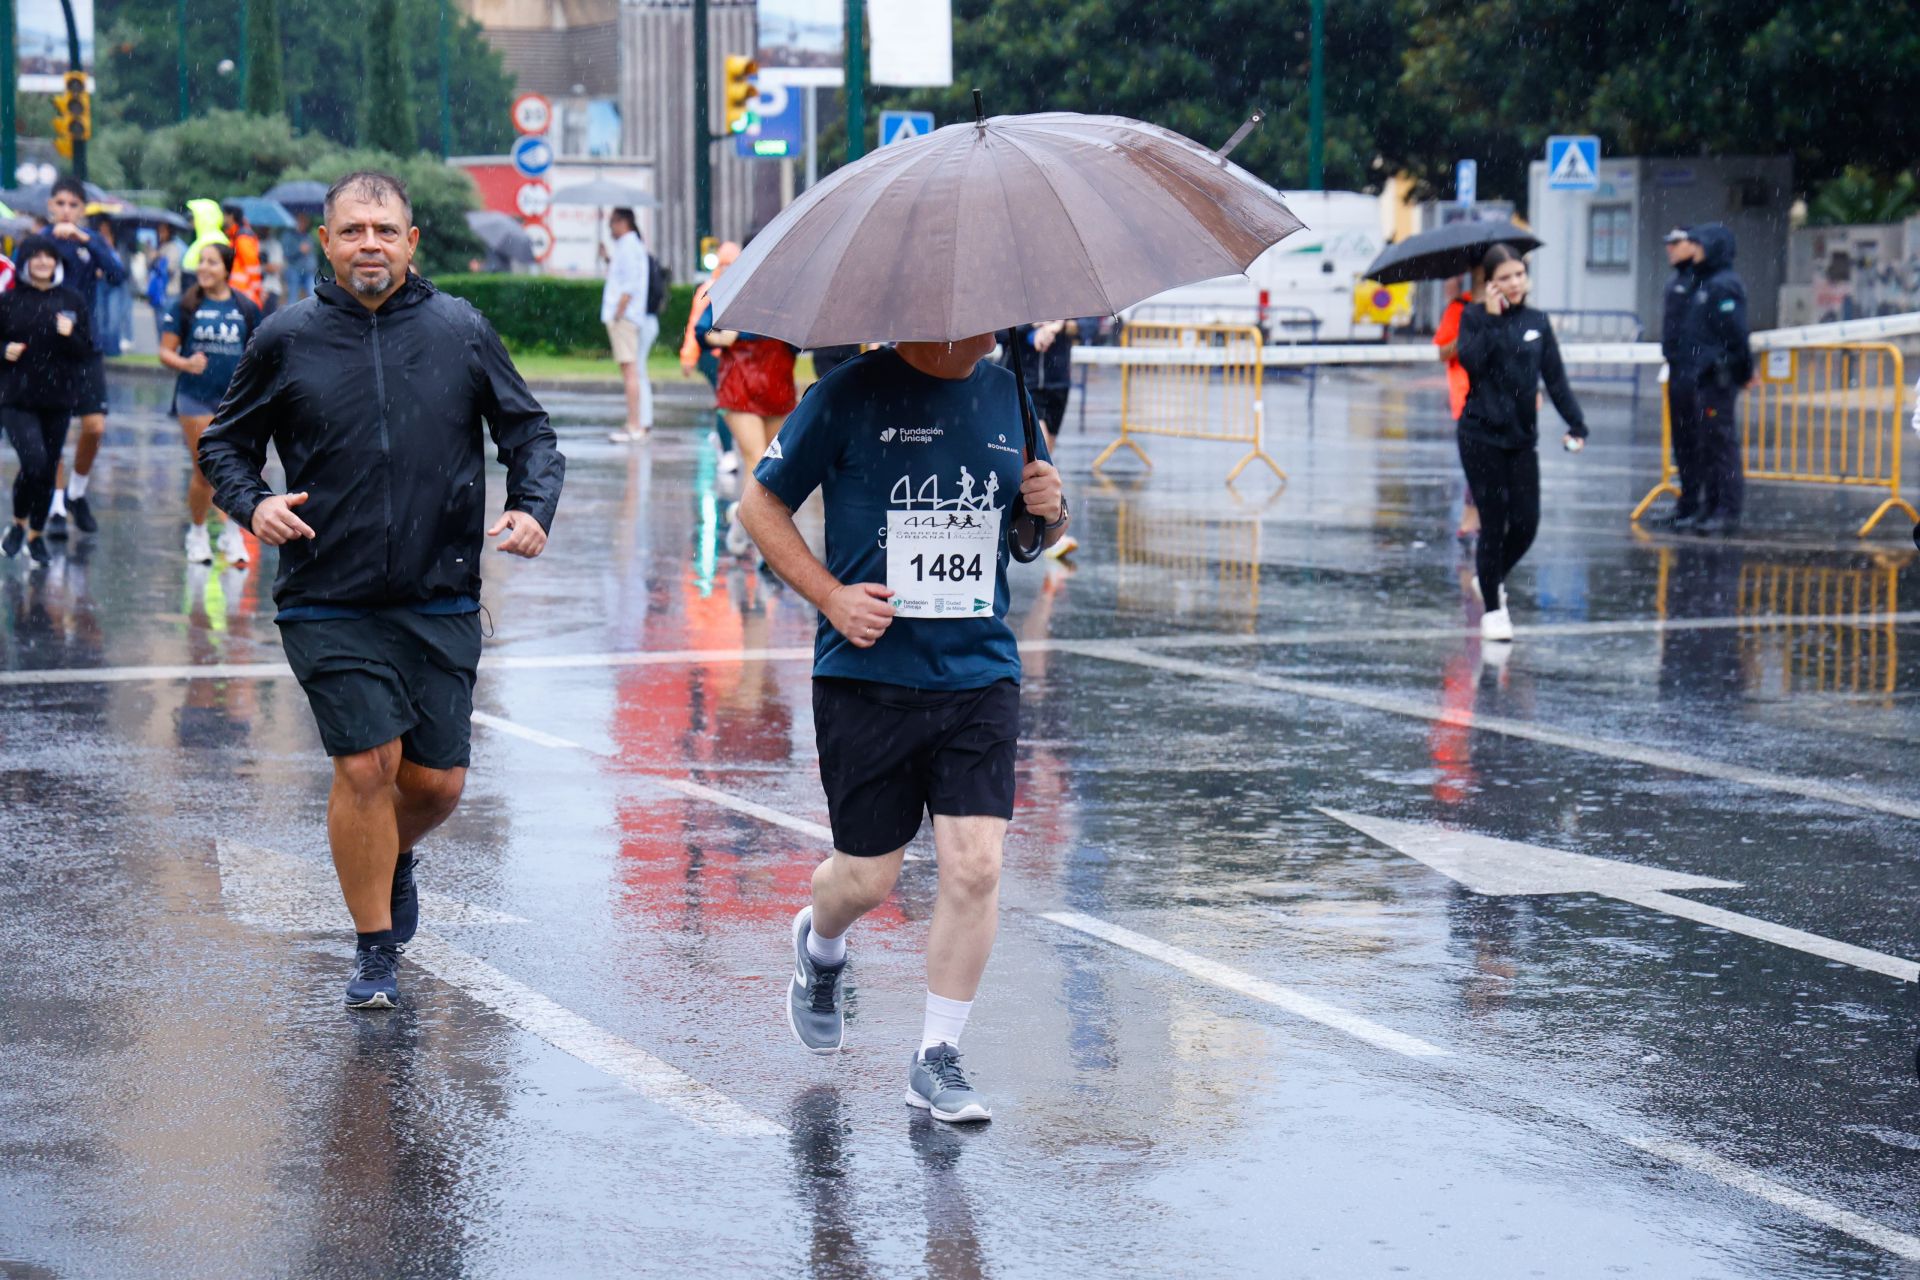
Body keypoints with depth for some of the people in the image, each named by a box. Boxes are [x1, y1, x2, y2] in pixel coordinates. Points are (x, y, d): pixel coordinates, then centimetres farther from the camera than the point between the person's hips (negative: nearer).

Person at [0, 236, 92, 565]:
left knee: (48, 469, 7)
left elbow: (87, 350, 5)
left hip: (58, 399, 3)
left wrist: (70, 336, -14)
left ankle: (37, 534, 25)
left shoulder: (72, 300, 4)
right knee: (34, 461, -17)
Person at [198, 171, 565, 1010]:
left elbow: (527, 429, 12)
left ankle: (394, 859, 40)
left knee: (438, 780, 3)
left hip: (440, 602, 2)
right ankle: (374, 949, 8)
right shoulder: (286, 340, 2)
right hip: (329, 605, -1)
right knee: (364, 766, -10)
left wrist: (534, 507, -6)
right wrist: (251, 502, -8)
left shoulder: (461, 332, 4)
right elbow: (225, 442, 12)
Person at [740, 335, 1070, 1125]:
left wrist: (1051, 511, -5)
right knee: (866, 878, 5)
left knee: (975, 865, -9)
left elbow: (1042, 534, 19)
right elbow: (761, 504, 1)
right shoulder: (853, 395, -6)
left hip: (979, 674, 3)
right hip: (869, 673, -3)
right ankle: (820, 946, 42)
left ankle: (937, 1058, 6)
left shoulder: (1010, 394, 7)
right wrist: (830, 594, -10)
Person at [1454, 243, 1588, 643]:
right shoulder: (1475, 318, 0)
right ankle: (1493, 609, 9)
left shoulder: (1537, 322, 9)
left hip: (1522, 438, 4)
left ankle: (1491, 579, 28)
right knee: (1493, 523, -3)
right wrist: (1492, 318, -16)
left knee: (1526, 523, 0)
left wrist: (1576, 424, 1)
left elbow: (1556, 378, 9)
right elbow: (1471, 361, -18)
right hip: (1481, 436, -3)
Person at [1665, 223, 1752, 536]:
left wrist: (1742, 372, -12)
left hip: (1716, 379, -10)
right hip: (1697, 378, 10)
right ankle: (1708, 508, 19)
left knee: (1720, 443, -8)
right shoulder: (1702, 283, 17)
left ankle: (1728, 511, -6)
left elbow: (1735, 334, -16)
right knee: (1701, 446, 13)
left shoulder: (1724, 286, -13)